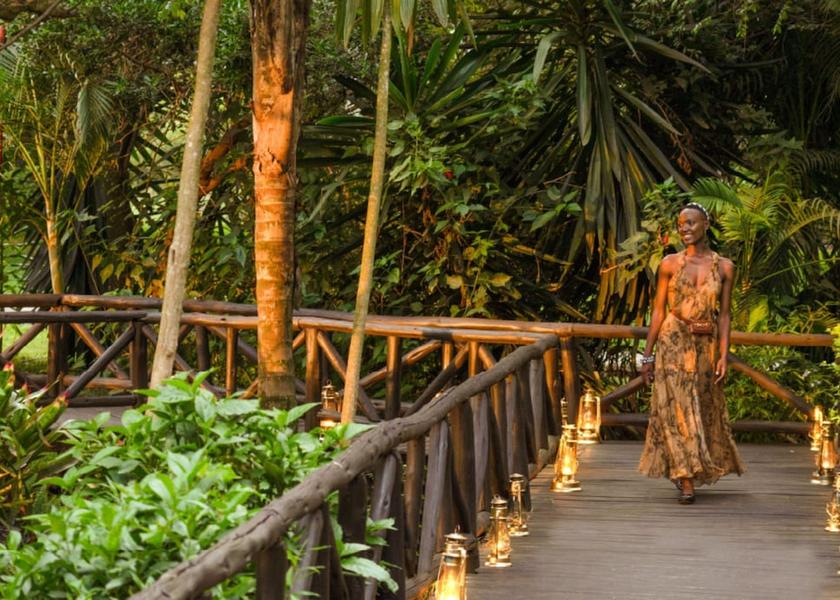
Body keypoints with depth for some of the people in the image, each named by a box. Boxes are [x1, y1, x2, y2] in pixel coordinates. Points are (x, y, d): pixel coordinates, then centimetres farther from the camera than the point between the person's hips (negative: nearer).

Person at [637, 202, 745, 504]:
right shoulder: (670, 264, -1)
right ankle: (686, 481, -5)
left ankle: (685, 470, 30)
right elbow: (658, 310, 1)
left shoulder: (724, 267, 3)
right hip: (673, 344, -2)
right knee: (676, 409, -6)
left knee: (705, 409, 9)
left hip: (706, 346, 2)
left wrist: (723, 356, -4)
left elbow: (724, 314, 3)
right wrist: (647, 355, 0)